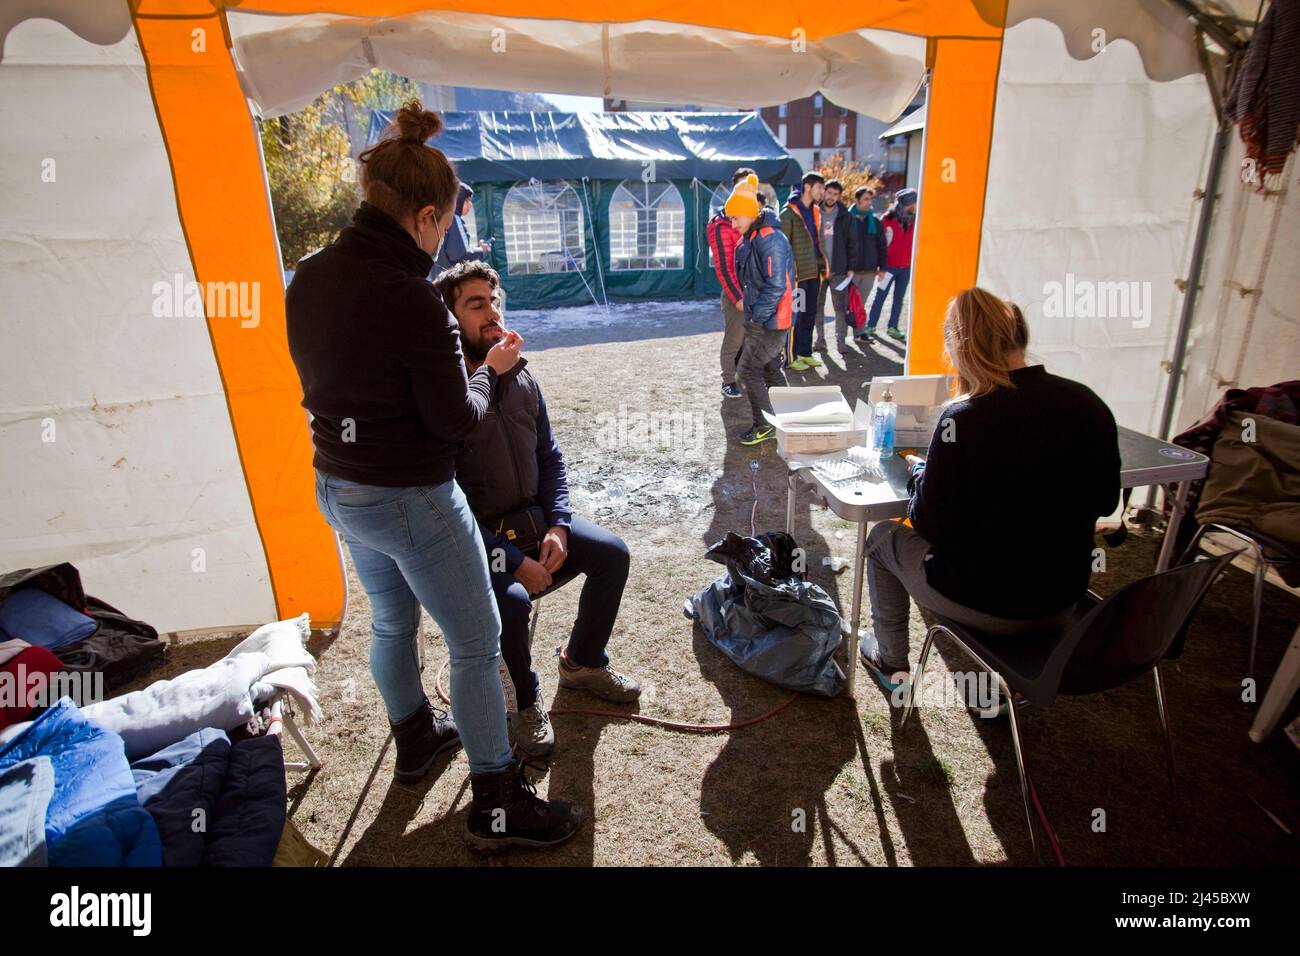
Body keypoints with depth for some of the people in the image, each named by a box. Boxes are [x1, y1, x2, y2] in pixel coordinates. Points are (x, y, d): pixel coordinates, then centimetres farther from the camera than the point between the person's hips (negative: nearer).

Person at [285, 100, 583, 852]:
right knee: (477, 642, 7)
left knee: (393, 619, 27)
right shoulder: (409, 299, -24)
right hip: (410, 500, -8)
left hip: (336, 487, 9)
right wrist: (492, 368, 0)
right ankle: (498, 805, 22)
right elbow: (457, 420, -18)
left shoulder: (309, 279, 0)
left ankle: (415, 737, 50)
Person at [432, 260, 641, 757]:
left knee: (613, 554, -4)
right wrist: (511, 561, -23)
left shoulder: (520, 378, 0)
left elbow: (550, 458, 8)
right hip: (475, 535, -6)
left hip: (533, 518, 7)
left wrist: (558, 525, -6)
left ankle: (582, 661, 21)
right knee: (511, 600, -31)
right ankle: (526, 700, 3)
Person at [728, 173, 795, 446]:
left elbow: (776, 286, -26)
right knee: (770, 368, 19)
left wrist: (756, 316, -20)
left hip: (770, 321, -10)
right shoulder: (750, 238, 10)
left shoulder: (770, 240, -21)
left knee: (749, 371, -5)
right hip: (761, 317, 10)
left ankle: (765, 426, 8)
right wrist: (752, 313, 13)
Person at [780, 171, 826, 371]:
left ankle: (805, 353, 23)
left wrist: (822, 265, 13)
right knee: (795, 315, -3)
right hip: (798, 273, -8)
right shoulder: (789, 212, -9)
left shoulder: (815, 211, 15)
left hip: (814, 272, 8)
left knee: (809, 315, 13)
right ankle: (791, 358, 4)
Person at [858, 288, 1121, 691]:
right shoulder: (1089, 404, -8)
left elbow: (931, 525, -17)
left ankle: (891, 664, 36)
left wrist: (920, 471, 0)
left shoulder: (964, 419, -25)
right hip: (1063, 602, 6)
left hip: (985, 606, -5)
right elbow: (1104, 502, 5)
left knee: (883, 537, 20)